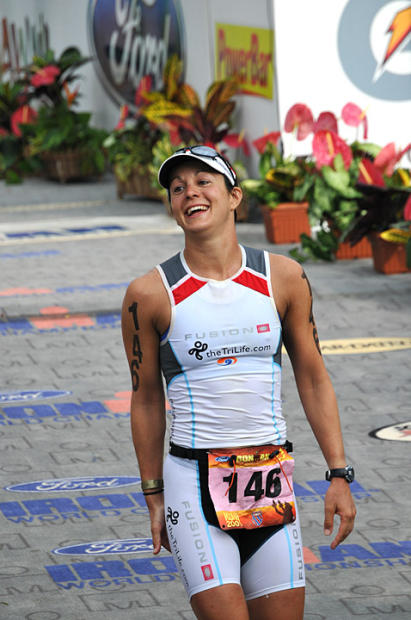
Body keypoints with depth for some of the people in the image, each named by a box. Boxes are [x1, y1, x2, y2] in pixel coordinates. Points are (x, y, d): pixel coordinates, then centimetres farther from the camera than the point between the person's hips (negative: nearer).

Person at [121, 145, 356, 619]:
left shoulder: (284, 278, 4)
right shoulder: (150, 295, -3)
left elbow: (313, 380, 9)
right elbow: (146, 400, 6)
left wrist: (339, 474, 3)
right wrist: (153, 497, 8)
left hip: (272, 481, 3)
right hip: (193, 483, -3)